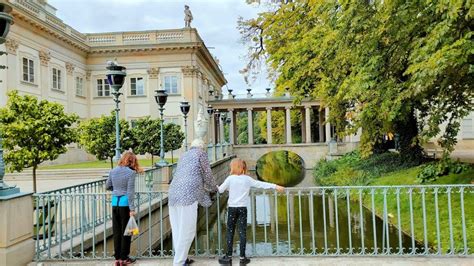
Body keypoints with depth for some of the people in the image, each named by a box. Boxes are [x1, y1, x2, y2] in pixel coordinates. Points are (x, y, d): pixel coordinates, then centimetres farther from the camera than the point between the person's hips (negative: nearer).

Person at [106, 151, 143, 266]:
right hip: (125, 204, -5)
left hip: (115, 203, 5)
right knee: (125, 232, 7)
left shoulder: (113, 171, 5)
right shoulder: (130, 172, -11)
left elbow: (107, 186, 14)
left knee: (116, 232, 12)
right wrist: (132, 209, -14)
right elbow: (130, 192, -15)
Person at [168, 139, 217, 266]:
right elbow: (207, 175, 11)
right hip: (188, 195, -7)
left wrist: (202, 187, 49)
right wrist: (214, 188, 29)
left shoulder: (184, 155, 28)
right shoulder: (201, 154, 8)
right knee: (186, 231, -2)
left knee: (177, 230, 12)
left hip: (173, 194, 8)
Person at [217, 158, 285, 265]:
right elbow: (261, 184, 0)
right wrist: (275, 186, 5)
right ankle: (242, 257, 8)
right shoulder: (247, 179, 1)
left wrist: (215, 187, 22)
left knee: (230, 232, 7)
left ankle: (228, 257, 11)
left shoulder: (230, 178, -4)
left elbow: (220, 190, 1)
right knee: (242, 232, 5)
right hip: (243, 208, 1)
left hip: (232, 208, -1)